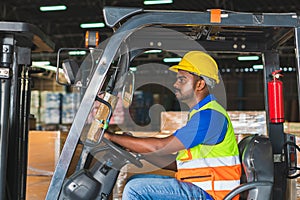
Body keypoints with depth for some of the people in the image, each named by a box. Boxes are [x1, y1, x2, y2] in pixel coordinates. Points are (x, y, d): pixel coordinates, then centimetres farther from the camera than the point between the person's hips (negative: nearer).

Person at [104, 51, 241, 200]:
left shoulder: (210, 115, -17)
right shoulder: (198, 114, 16)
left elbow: (160, 147, -22)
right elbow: (176, 163, 15)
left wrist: (111, 136, -13)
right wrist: (135, 149, 8)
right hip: (196, 187, 10)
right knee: (135, 181, 9)